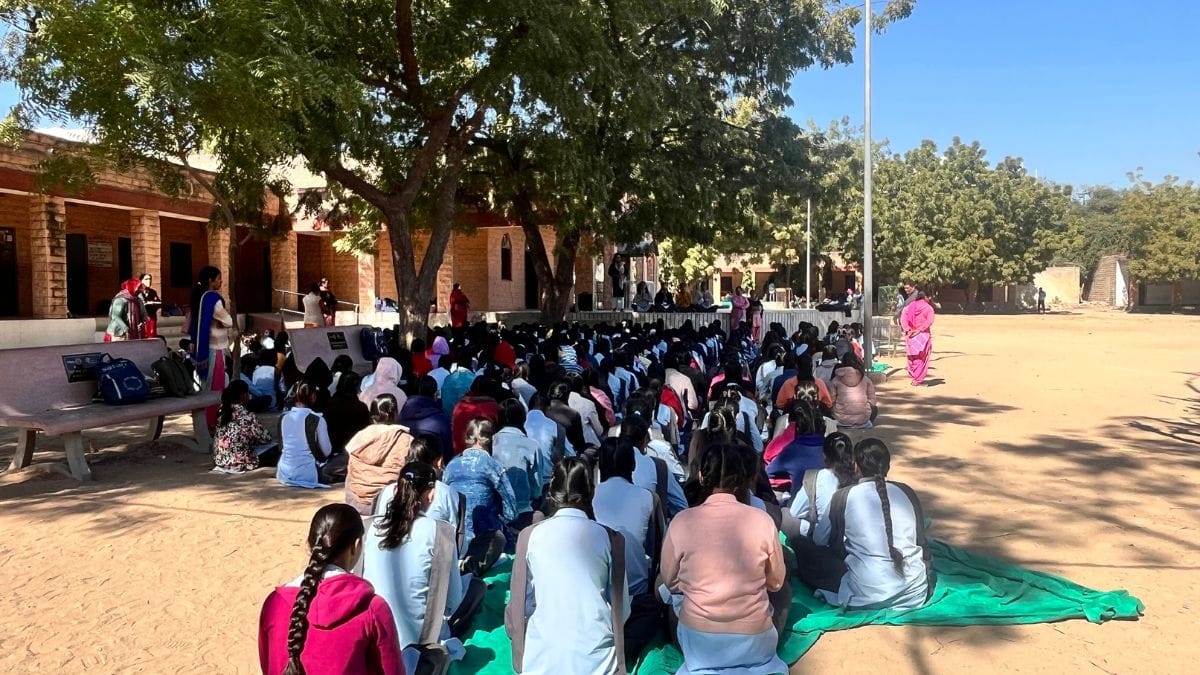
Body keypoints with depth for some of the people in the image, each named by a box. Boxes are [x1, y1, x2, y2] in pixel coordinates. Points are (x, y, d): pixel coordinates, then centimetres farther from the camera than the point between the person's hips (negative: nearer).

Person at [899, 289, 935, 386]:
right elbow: (929, 321, -14)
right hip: (923, 335, -3)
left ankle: (913, 377, 18)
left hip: (910, 335, 3)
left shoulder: (908, 307, 9)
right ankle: (918, 380, 2)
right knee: (921, 358, 4)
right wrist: (919, 330, -15)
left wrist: (907, 330, -10)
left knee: (912, 358, 14)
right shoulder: (928, 307, 0)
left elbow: (903, 319, -4)